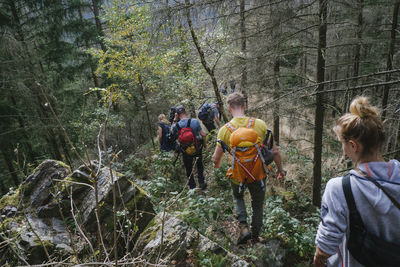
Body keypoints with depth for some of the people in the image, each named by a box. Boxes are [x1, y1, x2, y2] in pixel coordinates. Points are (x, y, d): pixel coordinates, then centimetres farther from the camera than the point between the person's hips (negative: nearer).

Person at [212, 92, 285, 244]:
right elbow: (274, 152, -7)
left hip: (237, 176, -1)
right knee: (258, 205, 26)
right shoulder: (259, 124, -12)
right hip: (258, 175, 1)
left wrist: (217, 165, 16)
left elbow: (216, 159, -8)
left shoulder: (225, 129, -14)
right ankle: (255, 236, 39)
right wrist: (280, 169, 10)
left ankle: (244, 227, 14)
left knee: (238, 198, 30)